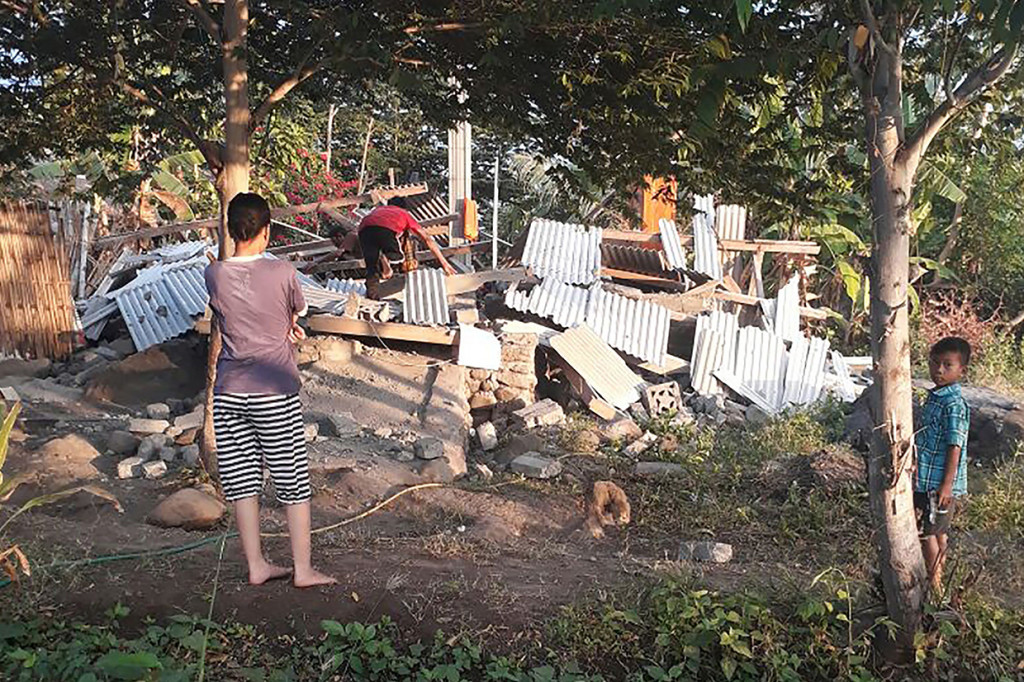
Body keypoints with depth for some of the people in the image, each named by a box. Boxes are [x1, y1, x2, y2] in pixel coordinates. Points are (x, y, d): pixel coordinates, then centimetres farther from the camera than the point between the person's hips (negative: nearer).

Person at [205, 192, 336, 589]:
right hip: (275, 392, -3)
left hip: (228, 392, 3)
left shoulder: (214, 276, -2)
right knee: (293, 482, 7)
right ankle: (303, 569, 13)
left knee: (243, 481, 11)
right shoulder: (282, 273, -10)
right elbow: (298, 313, 8)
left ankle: (256, 566, 20)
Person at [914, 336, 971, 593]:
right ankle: (937, 577, 33)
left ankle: (934, 584, 15)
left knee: (926, 532, 2)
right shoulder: (935, 396, 8)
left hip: (939, 483, -9)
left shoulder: (954, 405, -21)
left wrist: (946, 485, -22)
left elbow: (955, 447, -22)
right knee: (938, 531, 20)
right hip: (926, 478, 9)